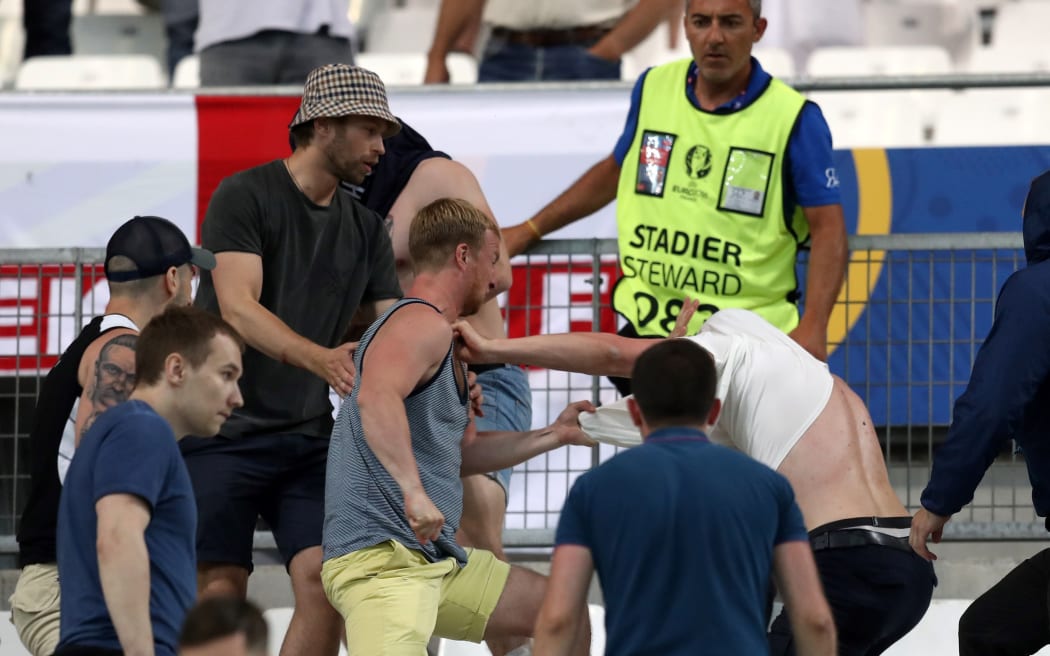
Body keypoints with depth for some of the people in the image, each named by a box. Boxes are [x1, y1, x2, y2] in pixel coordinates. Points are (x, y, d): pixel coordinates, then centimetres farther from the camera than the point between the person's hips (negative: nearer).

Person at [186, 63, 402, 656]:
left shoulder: (365, 228, 11)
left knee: (325, 581, -11)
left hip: (308, 436, 5)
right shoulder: (245, 197, -7)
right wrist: (319, 357, -36)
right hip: (224, 430, -5)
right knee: (220, 589, -10)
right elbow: (238, 308, -20)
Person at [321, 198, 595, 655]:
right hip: (380, 556, -11)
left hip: (437, 561, 11)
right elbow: (375, 397, -31)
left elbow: (460, 454, 32)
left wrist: (551, 437, 34)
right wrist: (413, 491, -38)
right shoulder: (422, 323, -10)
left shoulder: (443, 343, 24)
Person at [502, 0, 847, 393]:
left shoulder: (794, 117, -8)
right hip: (646, 330, 4)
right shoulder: (652, 89, 6)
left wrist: (812, 327, -22)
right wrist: (530, 231, 24)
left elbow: (828, 227, -9)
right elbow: (615, 170, 23)